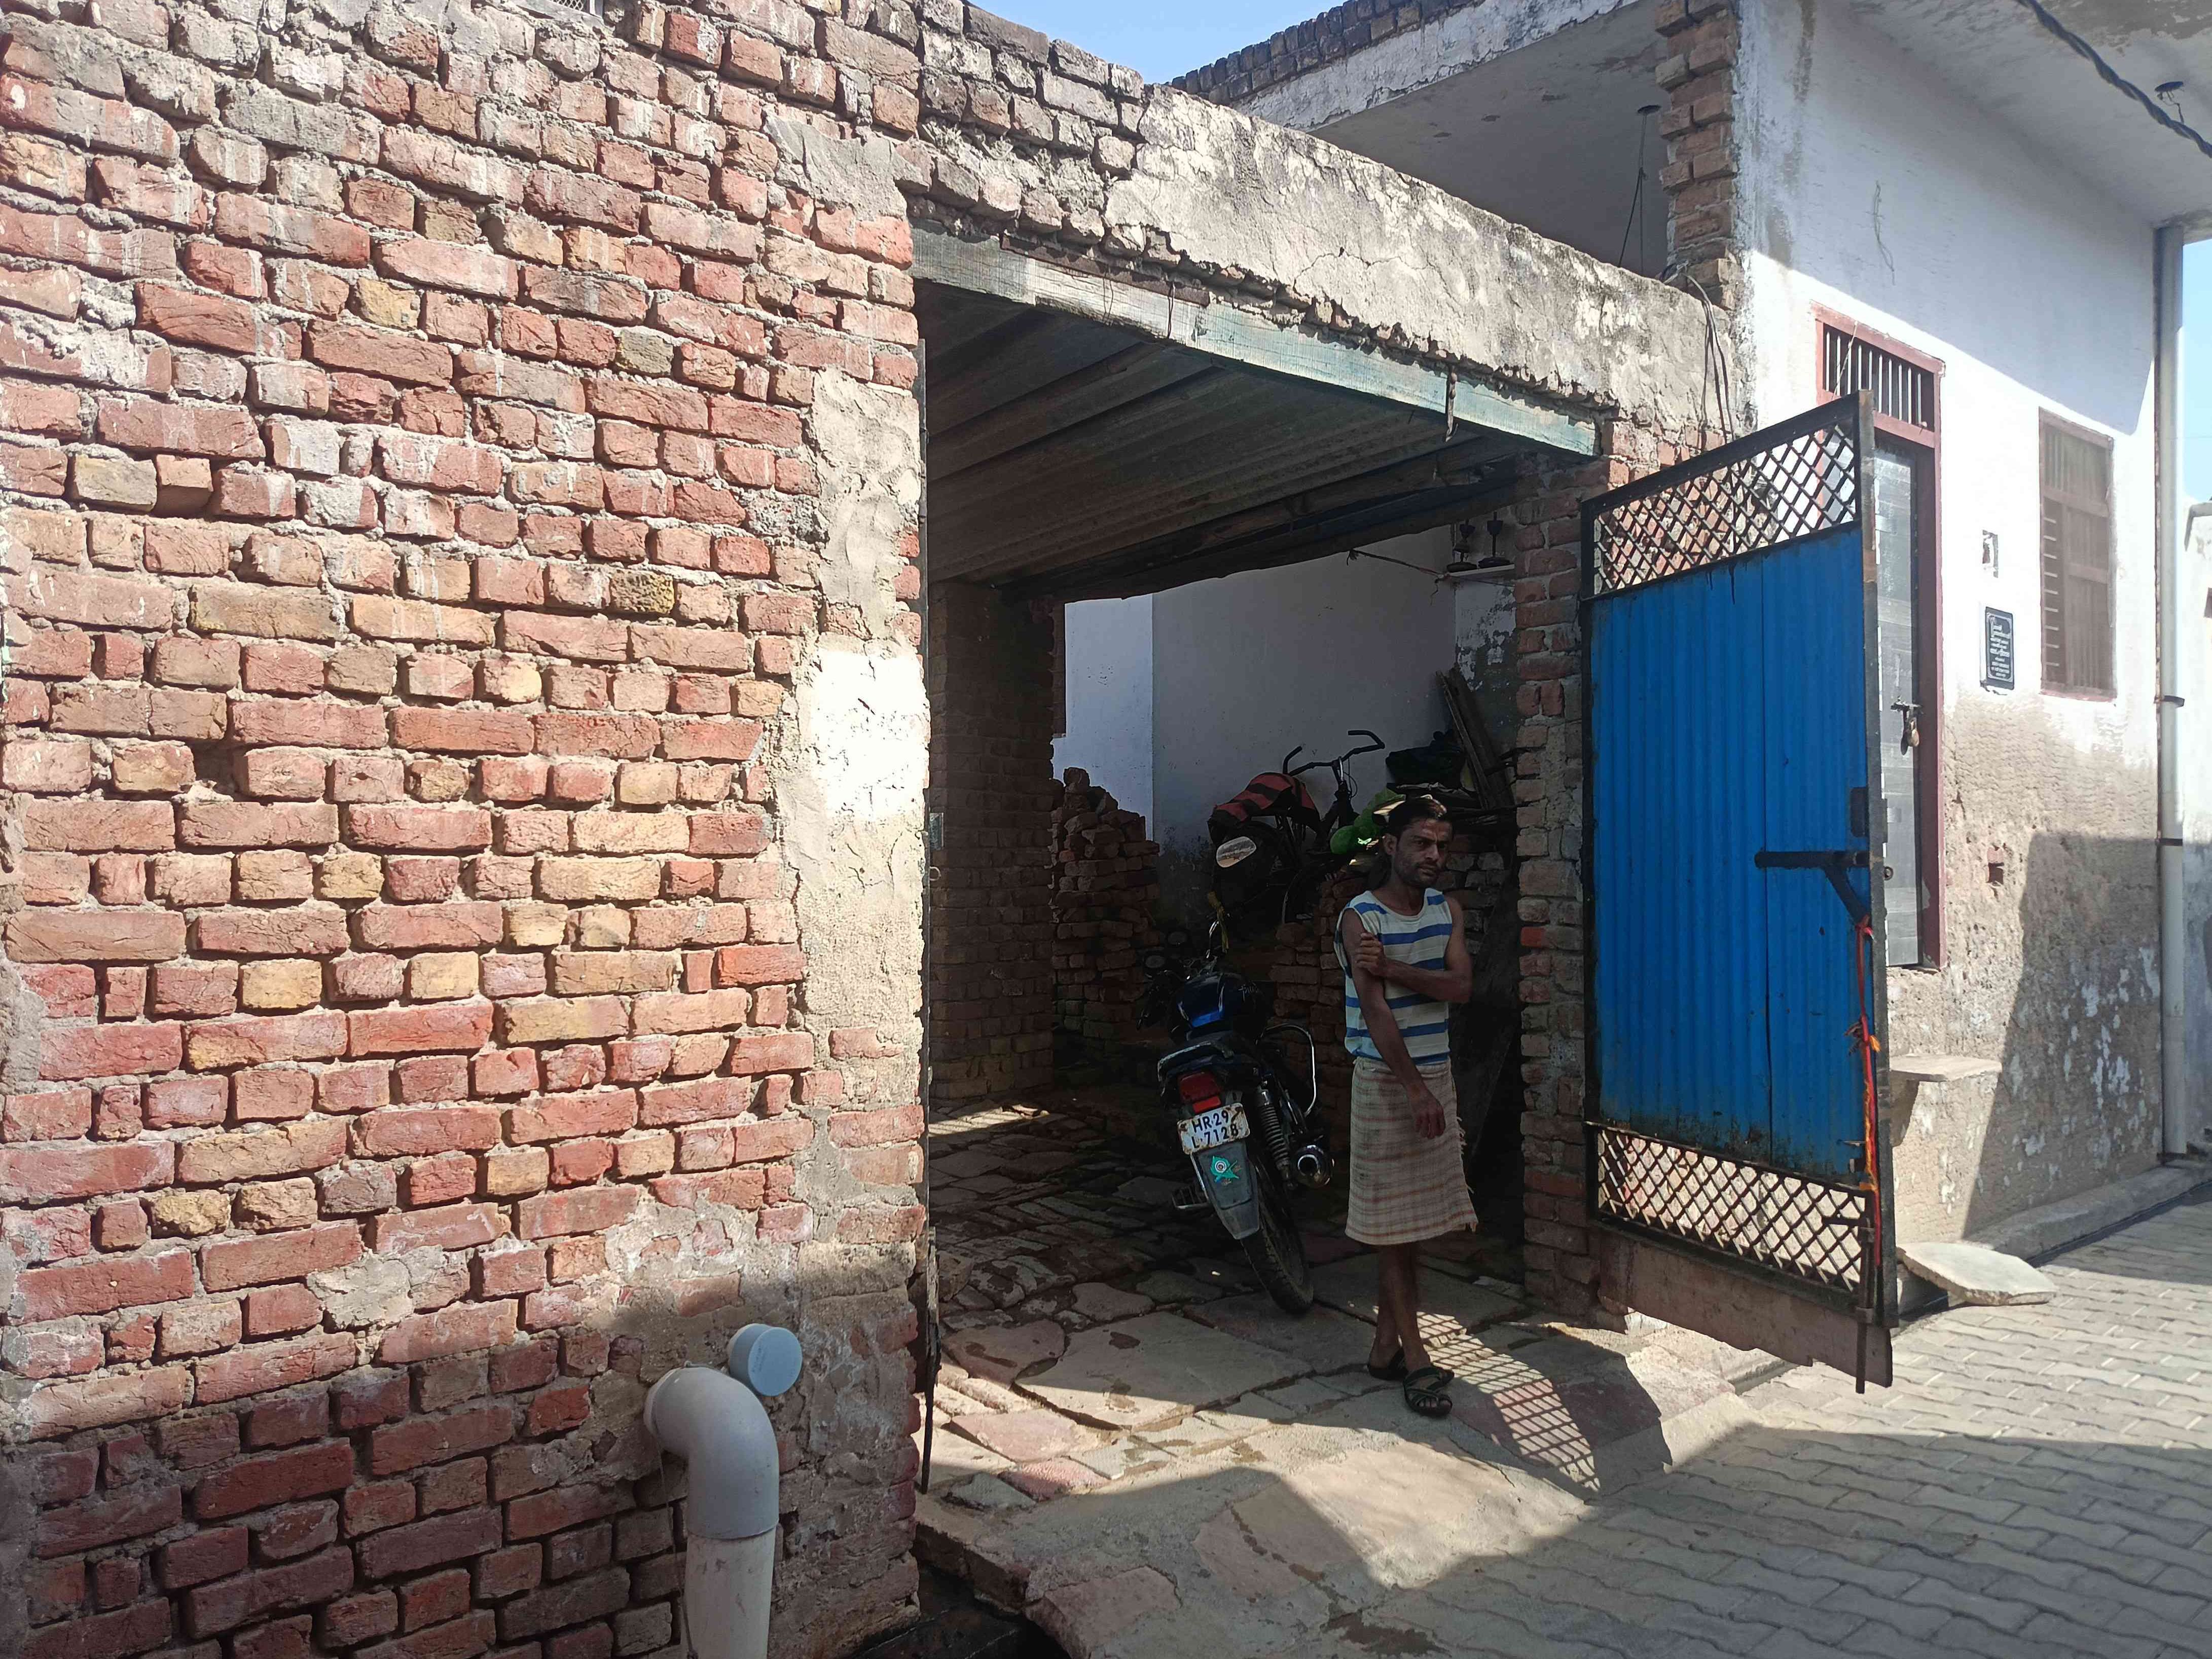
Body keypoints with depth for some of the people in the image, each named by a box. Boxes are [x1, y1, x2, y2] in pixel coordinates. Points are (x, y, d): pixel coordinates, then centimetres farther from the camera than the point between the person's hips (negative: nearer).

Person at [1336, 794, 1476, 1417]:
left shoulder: (1447, 909, 8)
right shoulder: (1361, 918, -11)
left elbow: (1460, 984, -7)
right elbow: (1376, 1013, -18)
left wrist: (1390, 968, -20)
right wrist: (1416, 1090, -21)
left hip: (1435, 1074, 6)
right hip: (1385, 1080, -6)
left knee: (1412, 1223, 9)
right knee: (1395, 1224, -1)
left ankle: (1386, 1344, 19)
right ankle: (1415, 1358, 3)